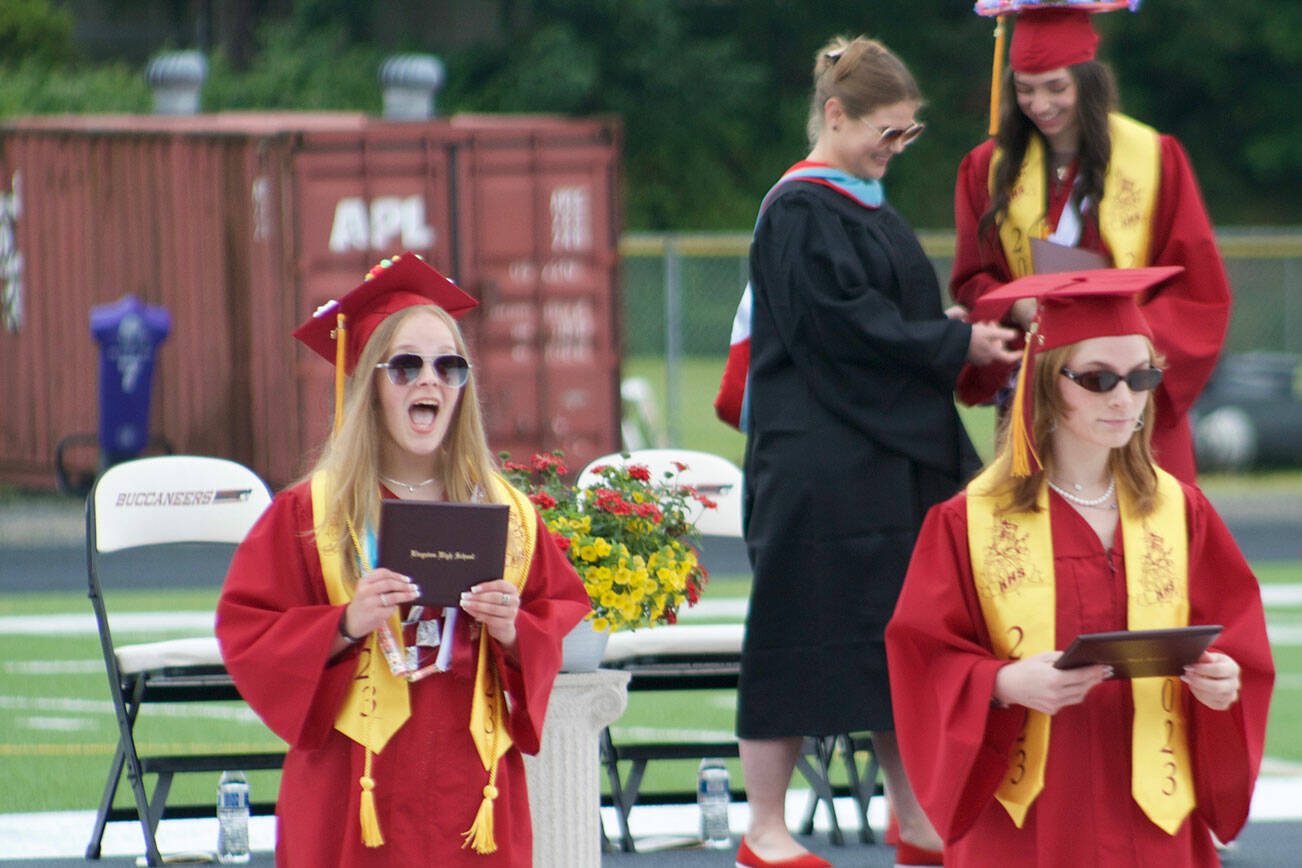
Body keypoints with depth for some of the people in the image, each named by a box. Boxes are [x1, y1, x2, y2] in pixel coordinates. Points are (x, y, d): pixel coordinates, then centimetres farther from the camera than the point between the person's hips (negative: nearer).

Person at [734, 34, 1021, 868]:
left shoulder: (869, 209, 16)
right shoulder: (800, 213, -12)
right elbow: (843, 327, -19)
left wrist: (972, 342, 7)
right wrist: (957, 344, -15)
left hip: (892, 455, 9)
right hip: (819, 460, -9)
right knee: (804, 633, -5)